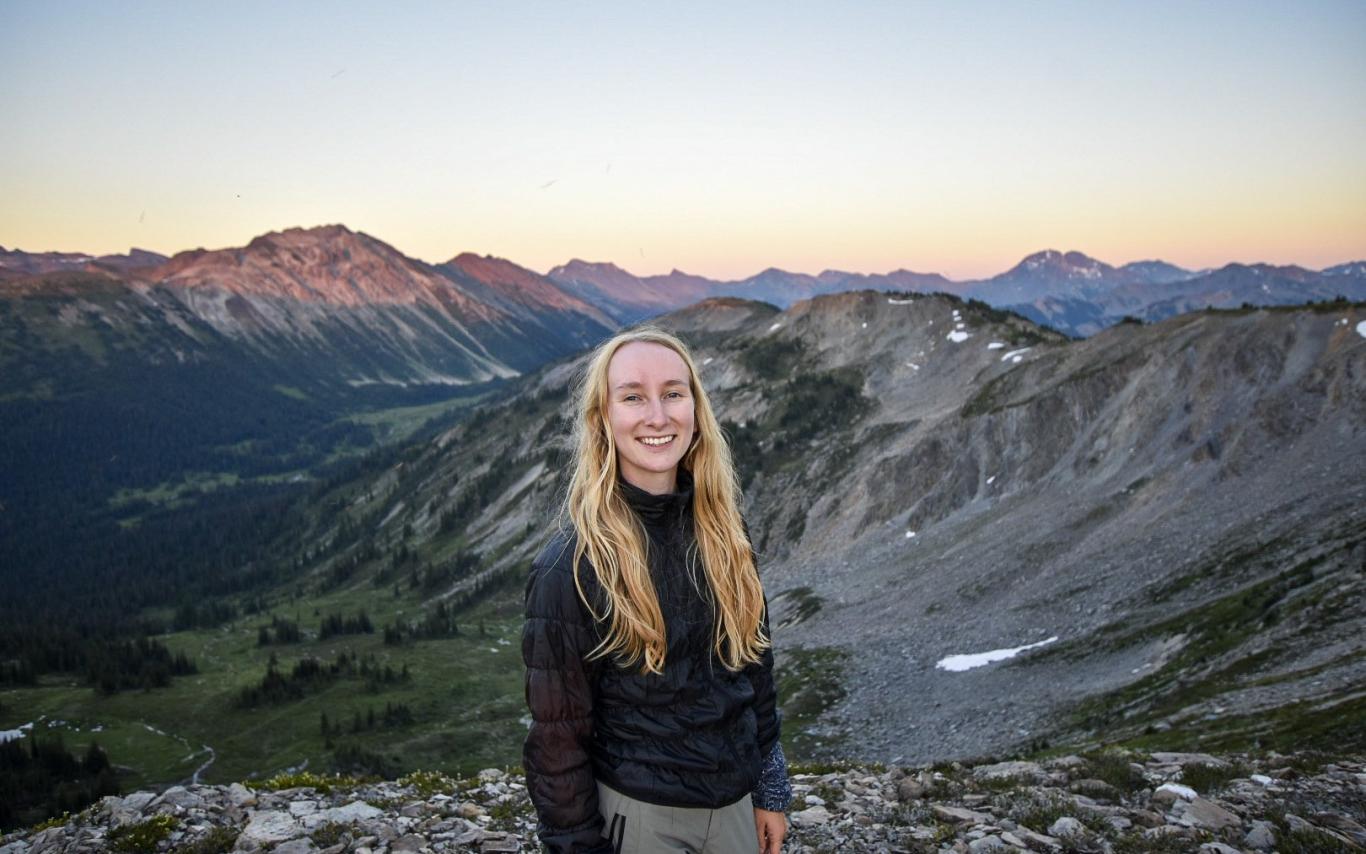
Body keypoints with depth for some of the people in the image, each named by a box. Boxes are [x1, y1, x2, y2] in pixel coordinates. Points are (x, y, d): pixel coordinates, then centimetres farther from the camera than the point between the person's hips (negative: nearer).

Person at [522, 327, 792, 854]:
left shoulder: (722, 531, -3)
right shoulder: (572, 567, -19)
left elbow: (754, 662, 6)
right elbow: (559, 733, -13)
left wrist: (771, 790, 9)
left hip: (734, 803, 5)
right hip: (636, 812, -5)